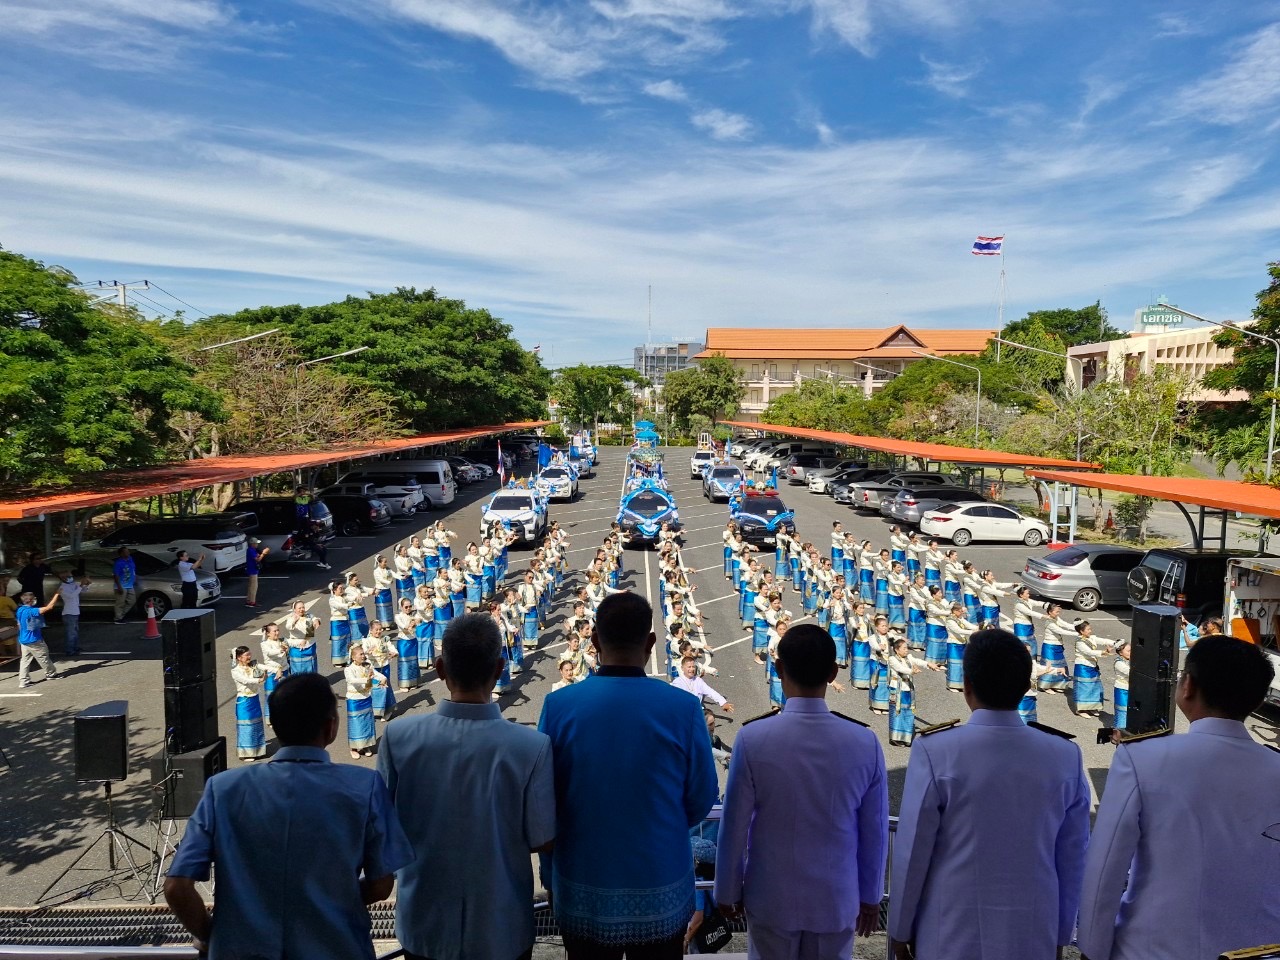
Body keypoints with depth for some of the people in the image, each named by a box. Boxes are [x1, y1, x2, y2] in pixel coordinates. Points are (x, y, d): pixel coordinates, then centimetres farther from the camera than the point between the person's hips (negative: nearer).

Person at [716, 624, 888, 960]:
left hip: (771, 898, -1)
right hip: (837, 900, 1)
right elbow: (875, 831, -4)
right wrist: (870, 896, 12)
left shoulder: (753, 738, -20)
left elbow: (734, 825, -12)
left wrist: (728, 890, 4)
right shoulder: (865, 742, -14)